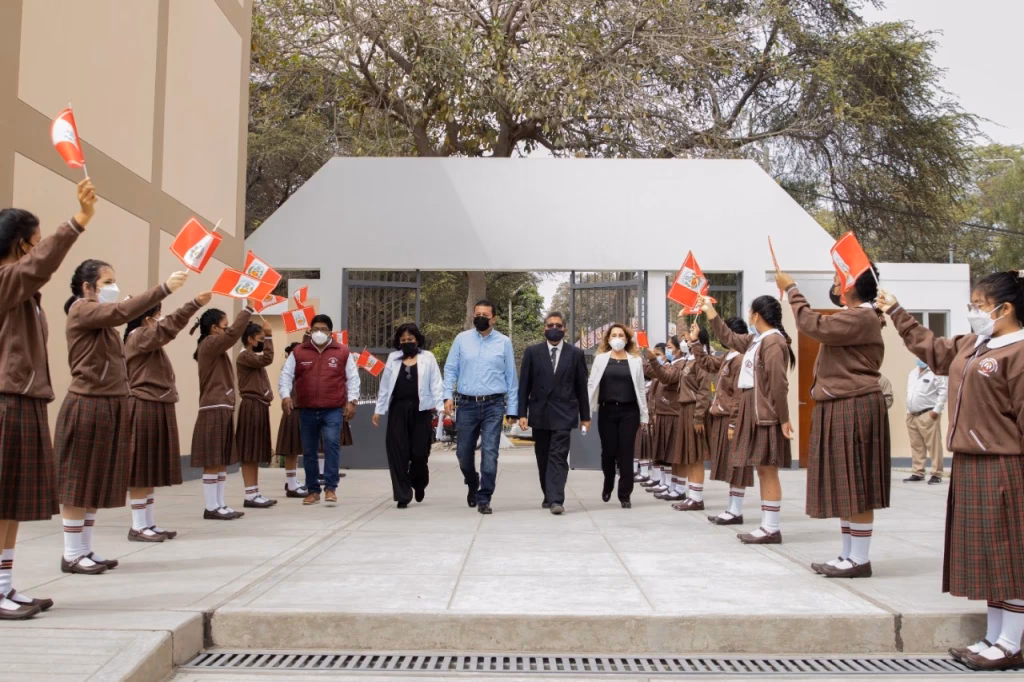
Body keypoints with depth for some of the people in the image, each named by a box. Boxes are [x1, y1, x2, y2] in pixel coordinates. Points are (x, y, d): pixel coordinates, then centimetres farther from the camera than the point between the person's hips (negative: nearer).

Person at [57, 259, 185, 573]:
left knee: (97, 480, 11)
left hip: (110, 405, 9)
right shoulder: (81, 311, -8)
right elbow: (122, 311, -26)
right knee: (79, 482, -2)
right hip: (87, 406, -9)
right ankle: (72, 554, 5)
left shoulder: (103, 321, 18)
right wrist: (164, 288, -32)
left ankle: (85, 550, 18)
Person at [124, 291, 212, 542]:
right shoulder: (139, 337, -11)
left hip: (156, 409, 10)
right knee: (142, 471, -6)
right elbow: (168, 327, -27)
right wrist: (195, 304, -35)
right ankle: (138, 527, -2)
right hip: (145, 410, -10)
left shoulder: (148, 342, 22)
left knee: (151, 470, 10)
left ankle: (148, 524, 15)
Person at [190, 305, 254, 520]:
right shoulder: (209, 344, -12)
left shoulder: (214, 347, 17)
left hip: (221, 409, 10)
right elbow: (234, 333, -23)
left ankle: (220, 505, 13)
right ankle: (211, 507, -2)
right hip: (214, 410, -10)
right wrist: (248, 309, -20)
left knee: (222, 462, 10)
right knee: (213, 462, -6)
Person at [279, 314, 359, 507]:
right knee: (309, 451, 8)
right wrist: (285, 395, -10)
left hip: (333, 410, -2)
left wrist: (352, 401, -3)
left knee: (332, 443, -19)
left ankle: (330, 488, -11)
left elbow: (352, 378, 5)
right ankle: (313, 490, 21)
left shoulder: (342, 352, 3)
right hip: (306, 410, 2)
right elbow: (286, 375, 5)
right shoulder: (298, 352, 5)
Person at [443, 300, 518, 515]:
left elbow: (511, 376, 3)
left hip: (493, 405, -2)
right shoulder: (462, 339, 5)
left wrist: (512, 409, 2)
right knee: (464, 453, 10)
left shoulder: (504, 342, 2)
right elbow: (450, 369, 6)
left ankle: (484, 499, 6)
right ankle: (472, 486, 38)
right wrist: (448, 396, -8)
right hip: (467, 404, 2)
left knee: (489, 453, -5)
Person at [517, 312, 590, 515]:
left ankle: (556, 500, -15)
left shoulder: (576, 354, 4)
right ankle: (549, 496, 25)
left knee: (558, 457, -11)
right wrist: (522, 413, -3)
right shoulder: (532, 352, 5)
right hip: (539, 413, 2)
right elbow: (524, 385, 4)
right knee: (543, 458, 11)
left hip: (563, 414, -2)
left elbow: (581, 387, 6)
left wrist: (585, 416, 6)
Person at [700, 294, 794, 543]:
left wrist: (784, 419, -18)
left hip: (766, 413, -10)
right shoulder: (755, 340, 14)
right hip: (755, 411, 10)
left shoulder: (773, 342, -16)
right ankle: (767, 526, 15)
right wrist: (710, 312, 27)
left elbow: (779, 384, -18)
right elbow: (729, 338, 30)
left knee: (768, 469, -7)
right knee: (762, 470, 10)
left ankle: (772, 529, -3)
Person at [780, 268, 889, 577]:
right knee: (846, 484, 13)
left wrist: (792, 289, -13)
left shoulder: (862, 317, -17)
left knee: (856, 485, -6)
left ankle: (860, 559, 1)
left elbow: (814, 325, -23)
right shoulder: (854, 317, 19)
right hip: (841, 407, 11)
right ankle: (848, 554, 19)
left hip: (854, 408, -11)